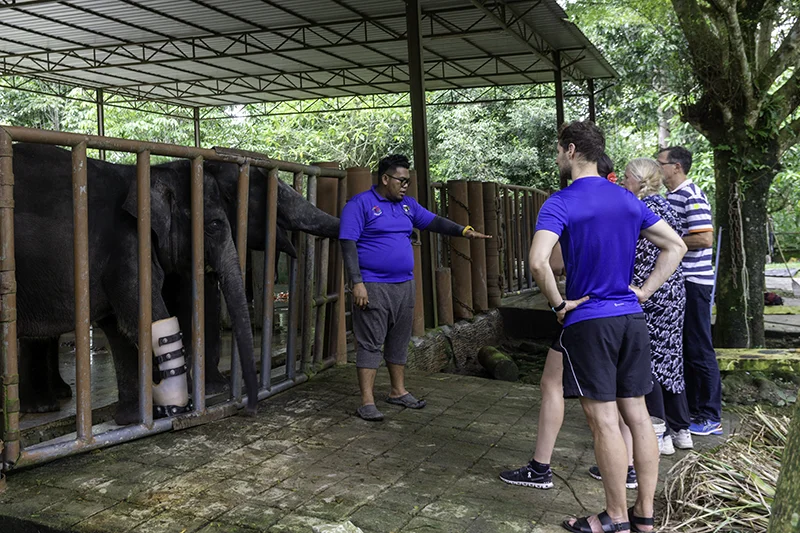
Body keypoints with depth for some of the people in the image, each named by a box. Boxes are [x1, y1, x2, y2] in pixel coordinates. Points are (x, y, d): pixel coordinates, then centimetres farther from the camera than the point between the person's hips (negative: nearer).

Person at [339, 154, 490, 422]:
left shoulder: (407, 205, 14)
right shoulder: (360, 204, -7)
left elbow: (435, 221, 15)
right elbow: (348, 244, -12)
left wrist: (464, 230, -2)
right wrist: (357, 283, -18)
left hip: (404, 286, 7)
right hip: (373, 287, -7)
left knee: (399, 342, 15)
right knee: (370, 344, -4)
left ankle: (398, 392, 28)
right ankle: (367, 402, 0)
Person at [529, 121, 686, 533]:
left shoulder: (561, 203, -11)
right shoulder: (627, 199, 10)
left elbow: (538, 261, -27)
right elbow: (675, 246, 12)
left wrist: (559, 304, -12)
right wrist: (644, 291, 9)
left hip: (588, 320, -7)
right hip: (631, 317, 7)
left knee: (603, 420, 0)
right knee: (637, 414, 10)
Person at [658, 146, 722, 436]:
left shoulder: (692, 197, -15)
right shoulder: (668, 196, 14)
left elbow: (705, 238, -23)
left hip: (693, 282, -10)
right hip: (674, 282, 10)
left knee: (699, 350, -2)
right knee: (683, 348, 15)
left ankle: (711, 418, 7)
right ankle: (692, 409, 25)